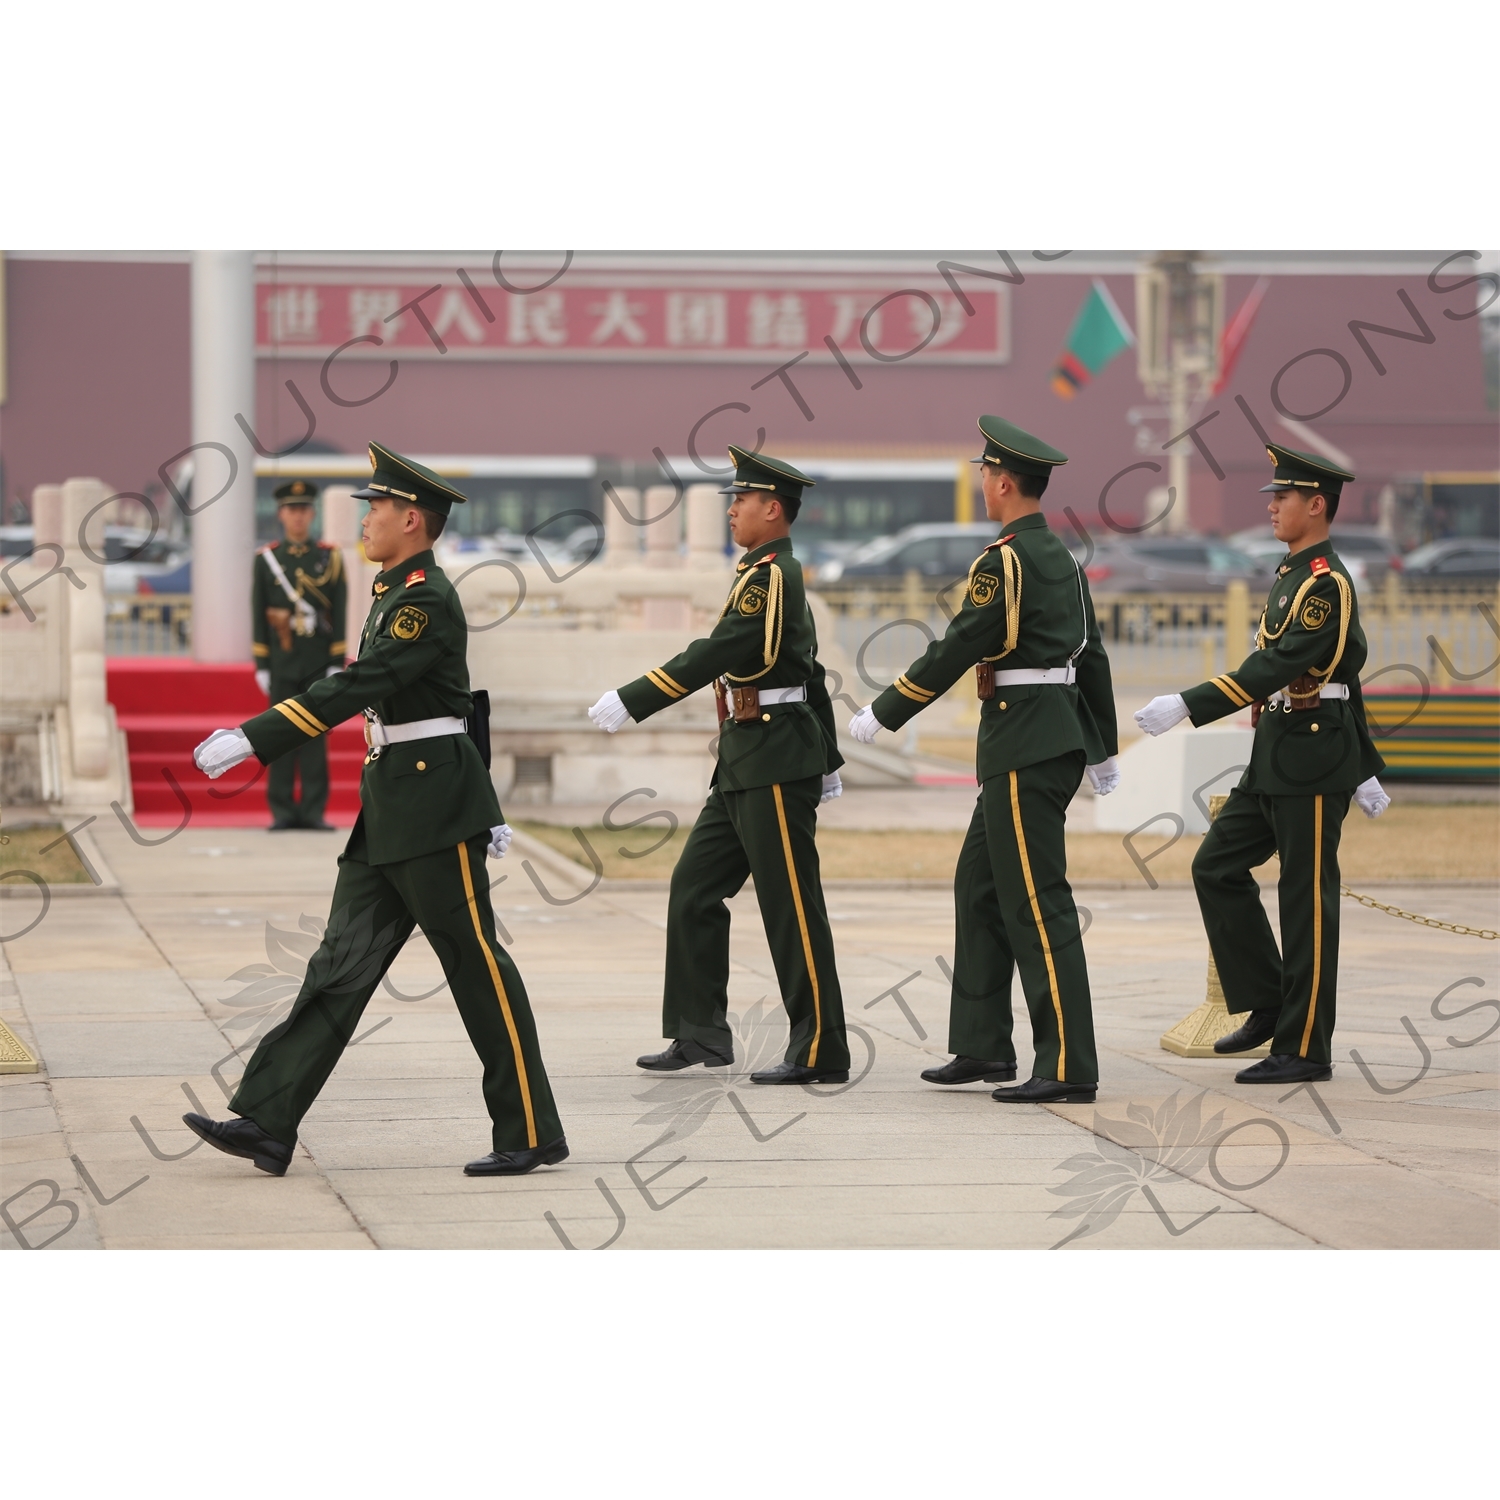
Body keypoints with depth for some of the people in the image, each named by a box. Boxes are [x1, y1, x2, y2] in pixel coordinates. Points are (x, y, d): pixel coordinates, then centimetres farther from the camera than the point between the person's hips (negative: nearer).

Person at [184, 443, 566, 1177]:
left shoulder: (426, 601, -16)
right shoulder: (398, 594, 16)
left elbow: (354, 688, -24)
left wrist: (249, 740, -27)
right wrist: (482, 806, 28)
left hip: (433, 805, -10)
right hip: (389, 807, 10)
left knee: (476, 964, -3)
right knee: (344, 960, 4)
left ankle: (532, 1134, 4)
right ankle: (268, 1123, 1)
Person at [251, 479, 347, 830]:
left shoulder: (330, 557, 5)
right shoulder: (266, 559, 5)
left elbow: (339, 614, 3)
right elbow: (258, 616, 5)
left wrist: (337, 663, -3)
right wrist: (261, 666, 0)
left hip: (318, 663, 0)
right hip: (281, 663, 0)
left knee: (315, 735, 0)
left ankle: (313, 811, 3)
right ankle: (282, 811, 4)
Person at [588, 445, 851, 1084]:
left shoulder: (771, 577, -15)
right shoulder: (775, 576, 17)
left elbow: (712, 655, -23)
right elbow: (811, 675, 23)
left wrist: (630, 702, -24)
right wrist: (828, 761, 28)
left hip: (776, 766, -10)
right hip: (743, 765, 10)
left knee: (792, 908, -6)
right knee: (694, 889, 10)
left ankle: (820, 1053, -2)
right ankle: (700, 1034, 14)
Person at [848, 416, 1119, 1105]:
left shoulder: (1004, 562, -14)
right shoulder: (1061, 558, 14)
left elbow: (954, 652, -14)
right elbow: (1092, 657, 19)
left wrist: (881, 715, -5)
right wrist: (1103, 750, 26)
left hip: (1024, 744, -10)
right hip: (1058, 736, 10)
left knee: (1037, 903, -9)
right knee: (979, 885, 17)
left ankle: (1068, 1068, -10)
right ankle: (983, 1047, 21)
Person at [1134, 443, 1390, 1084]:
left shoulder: (1326, 583, -15)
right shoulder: (1296, 575, 16)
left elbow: (1277, 666, -25)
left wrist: (1187, 705, -30)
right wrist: (1363, 767, 26)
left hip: (1313, 761, -10)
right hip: (1275, 758, 10)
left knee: (1307, 898, -4)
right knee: (1216, 867, 8)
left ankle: (1305, 1048, 3)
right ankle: (1270, 1006, 15)